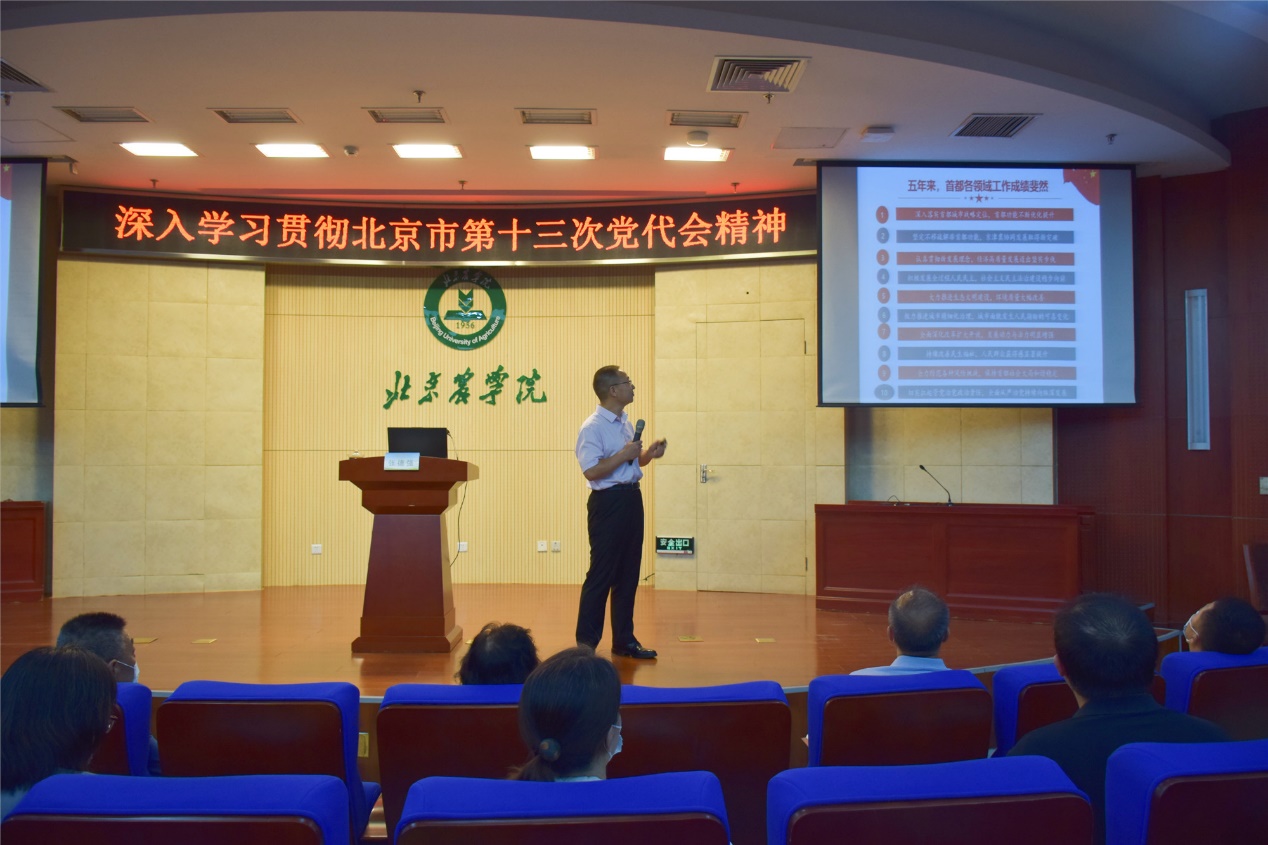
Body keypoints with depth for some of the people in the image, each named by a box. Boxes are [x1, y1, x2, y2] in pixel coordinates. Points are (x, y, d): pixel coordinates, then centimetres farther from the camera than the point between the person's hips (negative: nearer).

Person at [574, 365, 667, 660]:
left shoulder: (625, 423, 13)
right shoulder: (592, 427, -15)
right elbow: (592, 471, -23)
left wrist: (647, 455, 5)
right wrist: (624, 455, -20)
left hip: (631, 498, 9)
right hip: (608, 502, -8)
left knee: (628, 574, 13)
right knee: (602, 574, -3)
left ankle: (624, 640, 22)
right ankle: (586, 643, 8)